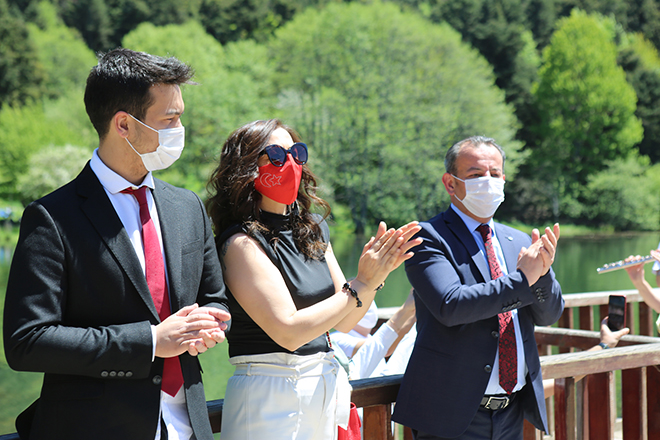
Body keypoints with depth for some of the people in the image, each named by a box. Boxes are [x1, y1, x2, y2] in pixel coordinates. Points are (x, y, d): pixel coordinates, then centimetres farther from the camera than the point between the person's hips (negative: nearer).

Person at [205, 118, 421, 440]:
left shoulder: (314, 229, 7)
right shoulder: (242, 242, -14)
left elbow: (343, 323, 9)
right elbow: (288, 332, -20)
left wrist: (375, 275, -8)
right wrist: (361, 285, -16)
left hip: (328, 384, 7)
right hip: (273, 396, -7)